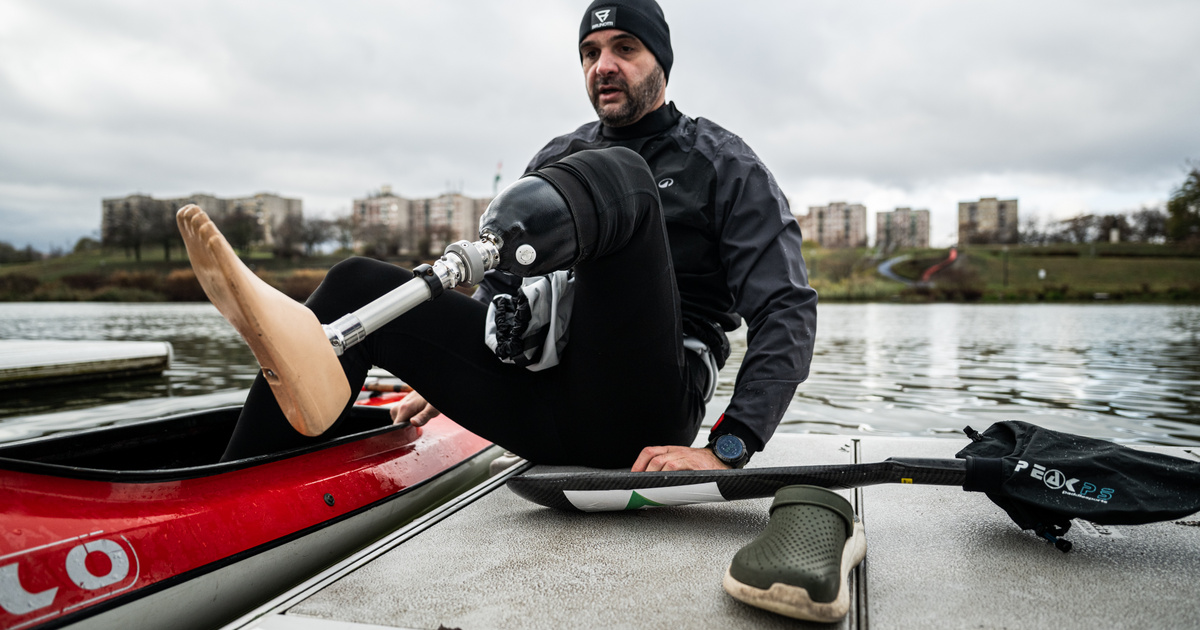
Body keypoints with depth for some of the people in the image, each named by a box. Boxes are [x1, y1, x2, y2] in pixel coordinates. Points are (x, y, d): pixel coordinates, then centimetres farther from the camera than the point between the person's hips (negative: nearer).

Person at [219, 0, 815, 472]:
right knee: (358, 284, -8)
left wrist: (726, 449, -17)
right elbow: (503, 292, 28)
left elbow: (788, 310, -5)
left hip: (642, 418, -4)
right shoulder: (556, 161, 20)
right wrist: (444, 380, 18)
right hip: (546, 410, 5)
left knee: (618, 175, -23)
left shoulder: (722, 164, 5)